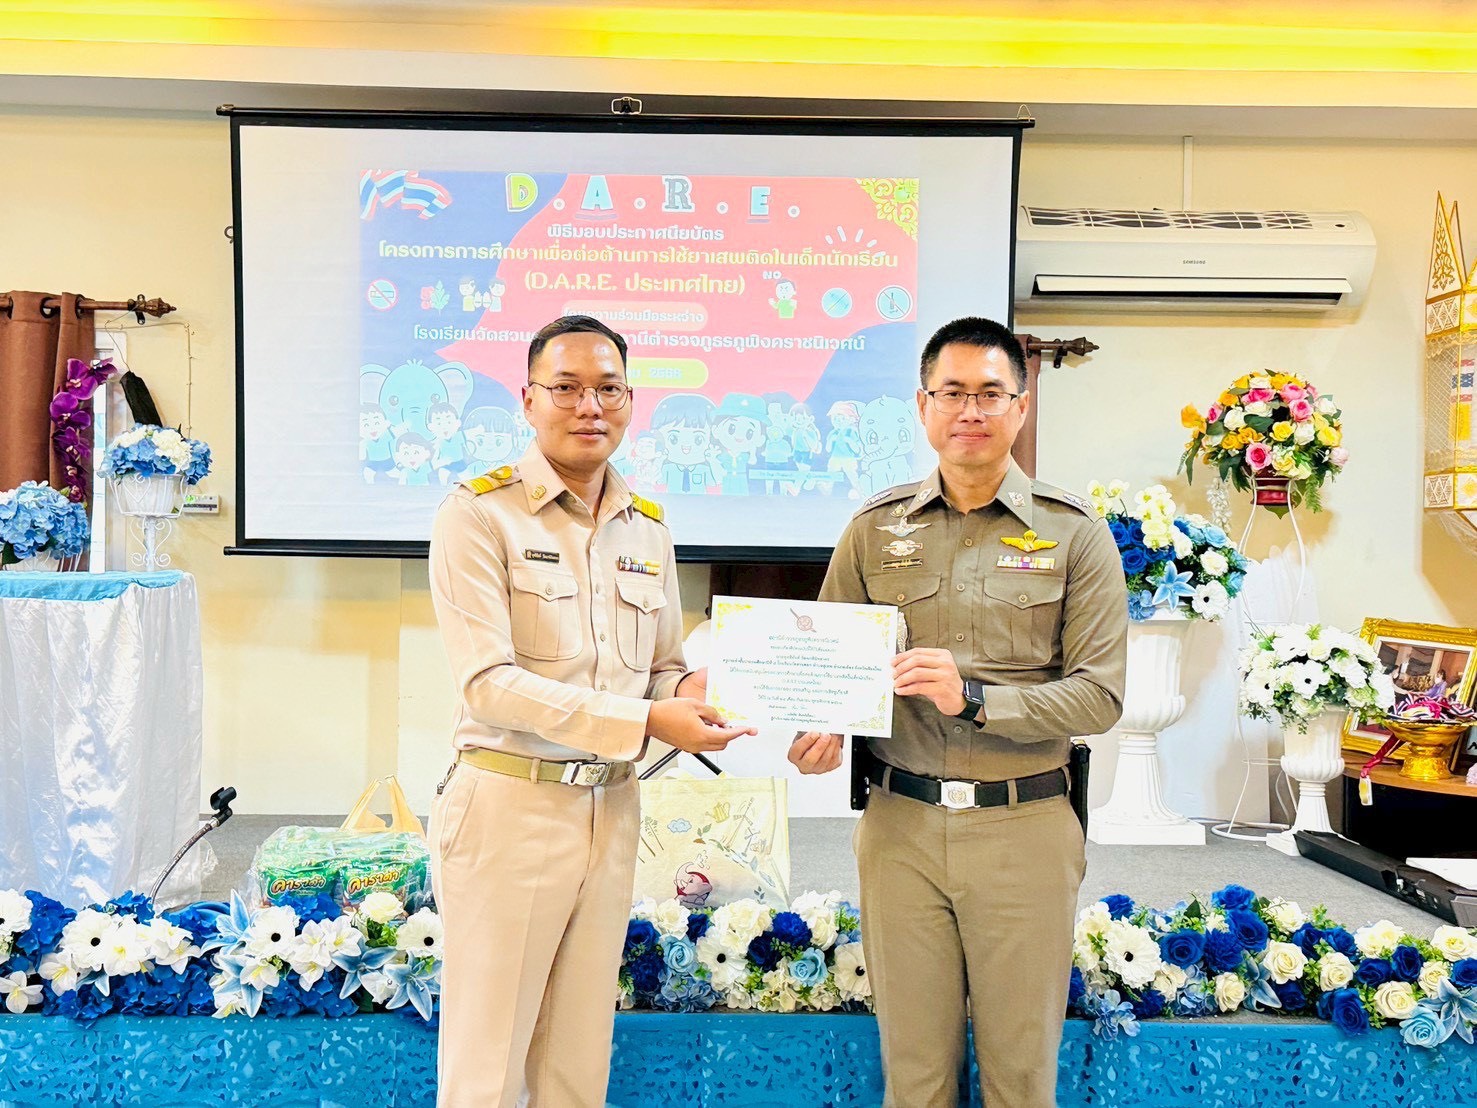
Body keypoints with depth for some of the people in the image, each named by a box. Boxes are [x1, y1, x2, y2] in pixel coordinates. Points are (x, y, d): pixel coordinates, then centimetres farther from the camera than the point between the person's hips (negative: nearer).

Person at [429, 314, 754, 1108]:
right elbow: (490, 684, -17)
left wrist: (690, 693, -7)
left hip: (610, 809, 6)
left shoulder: (647, 529, 10)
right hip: (508, 805, -5)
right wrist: (645, 723, -22)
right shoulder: (479, 514, -9)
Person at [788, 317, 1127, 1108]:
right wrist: (820, 727, -11)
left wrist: (973, 699, -18)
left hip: (1023, 827, -1)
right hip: (899, 822, 2)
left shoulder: (1073, 534, 0)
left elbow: (1098, 693, -6)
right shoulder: (875, 529, 7)